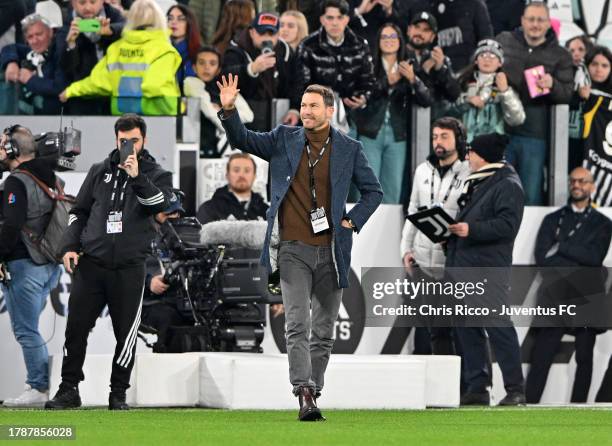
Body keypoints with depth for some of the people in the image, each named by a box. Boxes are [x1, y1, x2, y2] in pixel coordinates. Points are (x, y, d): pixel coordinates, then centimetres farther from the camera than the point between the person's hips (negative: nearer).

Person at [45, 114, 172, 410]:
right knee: (76, 327, -1)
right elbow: (79, 211, 16)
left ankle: (119, 394, 11)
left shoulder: (156, 175, 6)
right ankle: (69, 389, 7)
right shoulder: (100, 172, 13)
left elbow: (159, 204, -15)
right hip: (91, 263, 2)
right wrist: (70, 246, 4)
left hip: (129, 268, -2)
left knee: (126, 332, 1)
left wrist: (137, 177, -28)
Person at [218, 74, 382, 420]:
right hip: (295, 249, -1)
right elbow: (243, 140, 4)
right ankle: (305, 395, -23)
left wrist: (352, 222, 1)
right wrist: (229, 110, -13)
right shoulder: (285, 140, 6)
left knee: (324, 330, 7)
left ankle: (314, 391, 16)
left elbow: (373, 192, 13)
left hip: (331, 250, 1)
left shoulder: (349, 149, 5)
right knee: (298, 325, -14)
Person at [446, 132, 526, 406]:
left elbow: (507, 226, -18)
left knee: (499, 328, -10)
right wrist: (453, 227, 9)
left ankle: (515, 390, -7)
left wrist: (471, 229, -24)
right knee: (467, 329, 8)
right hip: (463, 267, 9)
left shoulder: (508, 186, -8)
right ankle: (477, 388, 12)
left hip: (489, 270, -9)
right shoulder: (474, 183, 21)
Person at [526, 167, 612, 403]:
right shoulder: (552, 220, 16)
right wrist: (575, 268, -9)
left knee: (584, 356, 0)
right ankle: (529, 405, -10)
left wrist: (559, 247, -5)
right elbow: (541, 257, 2)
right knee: (541, 356, -8)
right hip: (555, 299, 0)